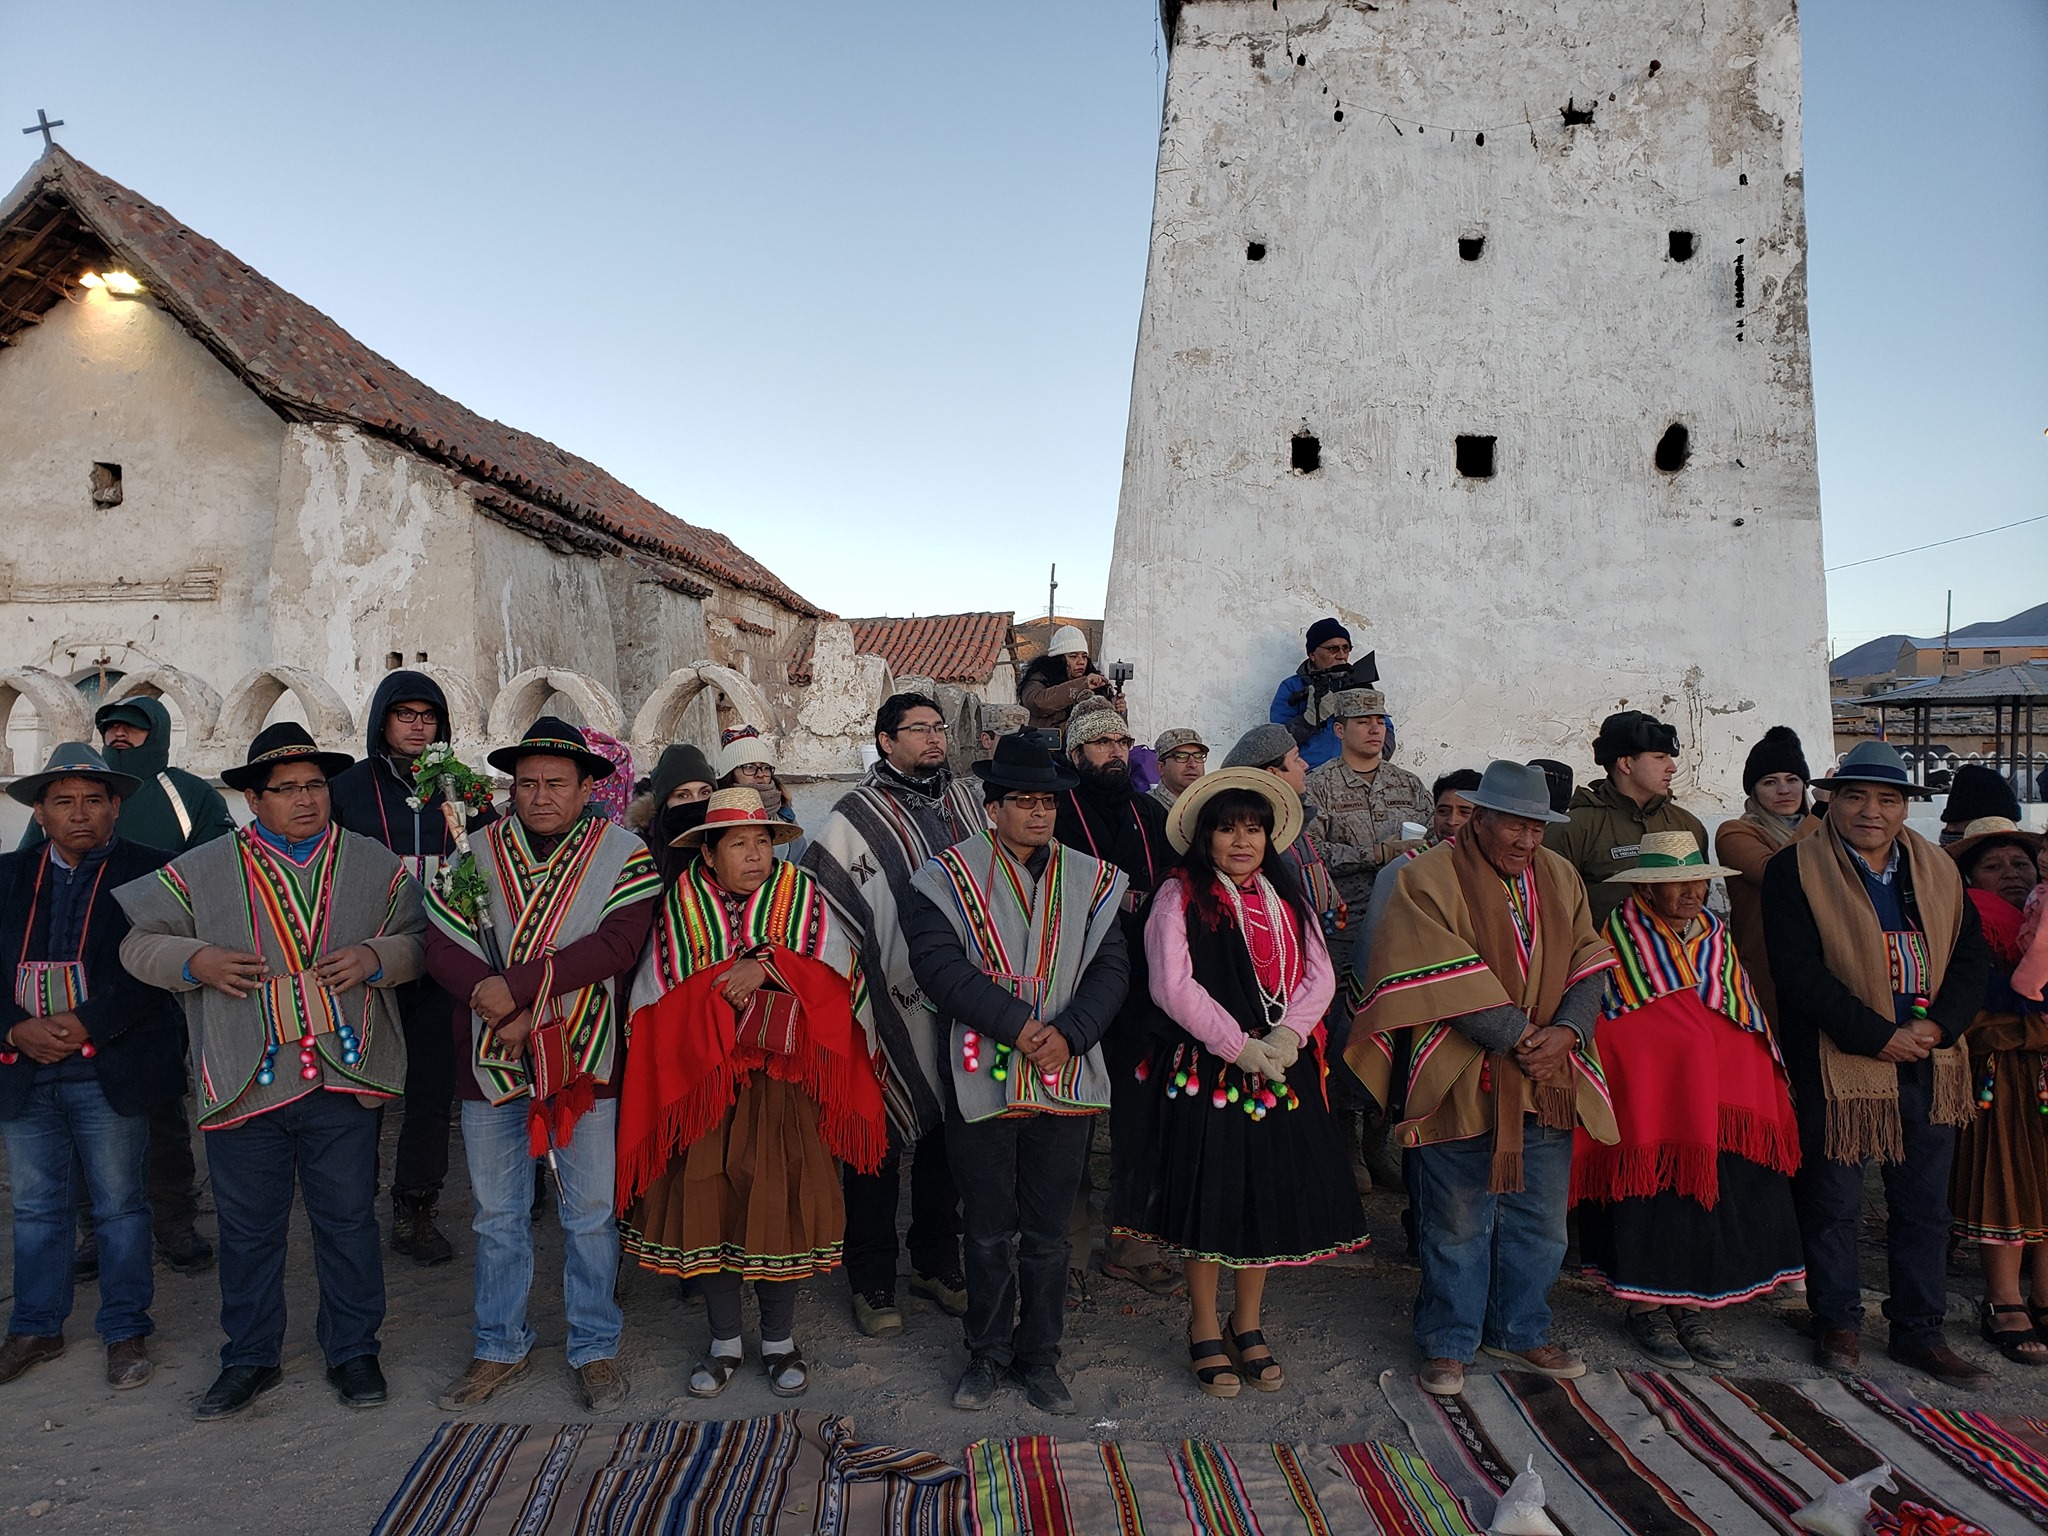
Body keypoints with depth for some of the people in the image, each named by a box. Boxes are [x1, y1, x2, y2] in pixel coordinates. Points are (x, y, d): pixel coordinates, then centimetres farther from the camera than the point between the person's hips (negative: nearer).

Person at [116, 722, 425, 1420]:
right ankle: (250, 1358, 30)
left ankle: (353, 1350, 26)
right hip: (244, 1084, 1)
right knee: (248, 1227, 12)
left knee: (347, 1221, 9)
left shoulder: (374, 865, 5)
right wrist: (196, 962, -10)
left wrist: (374, 957, -13)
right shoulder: (202, 871, 4)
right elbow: (138, 943, 9)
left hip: (345, 1078, 0)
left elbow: (419, 939, 7)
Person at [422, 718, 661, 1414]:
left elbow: (616, 944, -16)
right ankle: (500, 1349, 32)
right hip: (491, 1062, 3)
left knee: (590, 1217, 8)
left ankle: (595, 1348, 25)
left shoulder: (624, 853, -4)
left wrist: (517, 984, -22)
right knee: (496, 1216, 15)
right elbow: (443, 944, -4)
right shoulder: (476, 852, 4)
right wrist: (504, 1006, -19)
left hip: (584, 1060, -2)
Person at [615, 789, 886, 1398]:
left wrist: (768, 966, -22)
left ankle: (780, 1342, 22)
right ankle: (724, 1341, 24)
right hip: (702, 1083, 1)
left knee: (779, 1206, 2)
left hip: (785, 1083, -1)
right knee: (705, 1207, 4)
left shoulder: (802, 898, 0)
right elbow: (656, 1000, 1)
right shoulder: (679, 907, 2)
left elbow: (836, 976, -10)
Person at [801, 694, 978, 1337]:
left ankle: (937, 1262, 32)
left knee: (947, 1134, 15)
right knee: (879, 1143, 5)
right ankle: (872, 1282, 20)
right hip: (891, 1007, -5)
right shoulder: (857, 816, -8)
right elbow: (820, 908, -11)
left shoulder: (966, 799, 8)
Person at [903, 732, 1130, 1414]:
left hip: (1067, 1078, 2)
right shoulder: (950, 876, -3)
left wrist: (1068, 1033, -16)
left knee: (1047, 1233, 13)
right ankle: (987, 1356, 30)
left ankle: (1040, 1359, 30)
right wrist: (1016, 1024, -19)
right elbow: (938, 963, -14)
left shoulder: (1090, 879, 6)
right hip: (982, 1079, -2)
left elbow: (1110, 967, 0)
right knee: (988, 1232, 12)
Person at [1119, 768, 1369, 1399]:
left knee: (1271, 1196, 9)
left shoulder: (1286, 899, 12)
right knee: (1208, 1197, 2)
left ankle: (1248, 1327, 28)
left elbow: (1320, 975, 5)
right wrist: (1238, 1046, -15)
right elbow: (1172, 986, -13)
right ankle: (1206, 1334, 20)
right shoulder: (1179, 897, -5)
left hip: (1281, 1070, 5)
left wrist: (1286, 1035, -12)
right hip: (1204, 1073, -5)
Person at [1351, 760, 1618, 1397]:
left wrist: (1565, 1031, -11)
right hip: (1460, 1083, -5)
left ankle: (1519, 1332, 35)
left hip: (1548, 1083, 6)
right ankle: (1447, 1343, 22)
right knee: (1456, 1223, 5)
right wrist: (1520, 1039, -16)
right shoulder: (1429, 879, -10)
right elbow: (1446, 982, -17)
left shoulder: (1561, 879, 10)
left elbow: (1589, 964, 6)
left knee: (1540, 1219, 15)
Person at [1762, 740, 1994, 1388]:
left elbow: (1972, 959, 6)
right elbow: (1801, 973, -14)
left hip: (1928, 1064, 5)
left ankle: (1920, 1332, 26)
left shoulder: (1939, 871, 10)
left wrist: (1935, 1027, -10)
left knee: (1924, 1206, 12)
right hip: (1837, 1065, -4)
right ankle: (1837, 1323, 23)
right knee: (1833, 1204, 6)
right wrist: (1879, 1037, -17)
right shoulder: (1796, 872, -7)